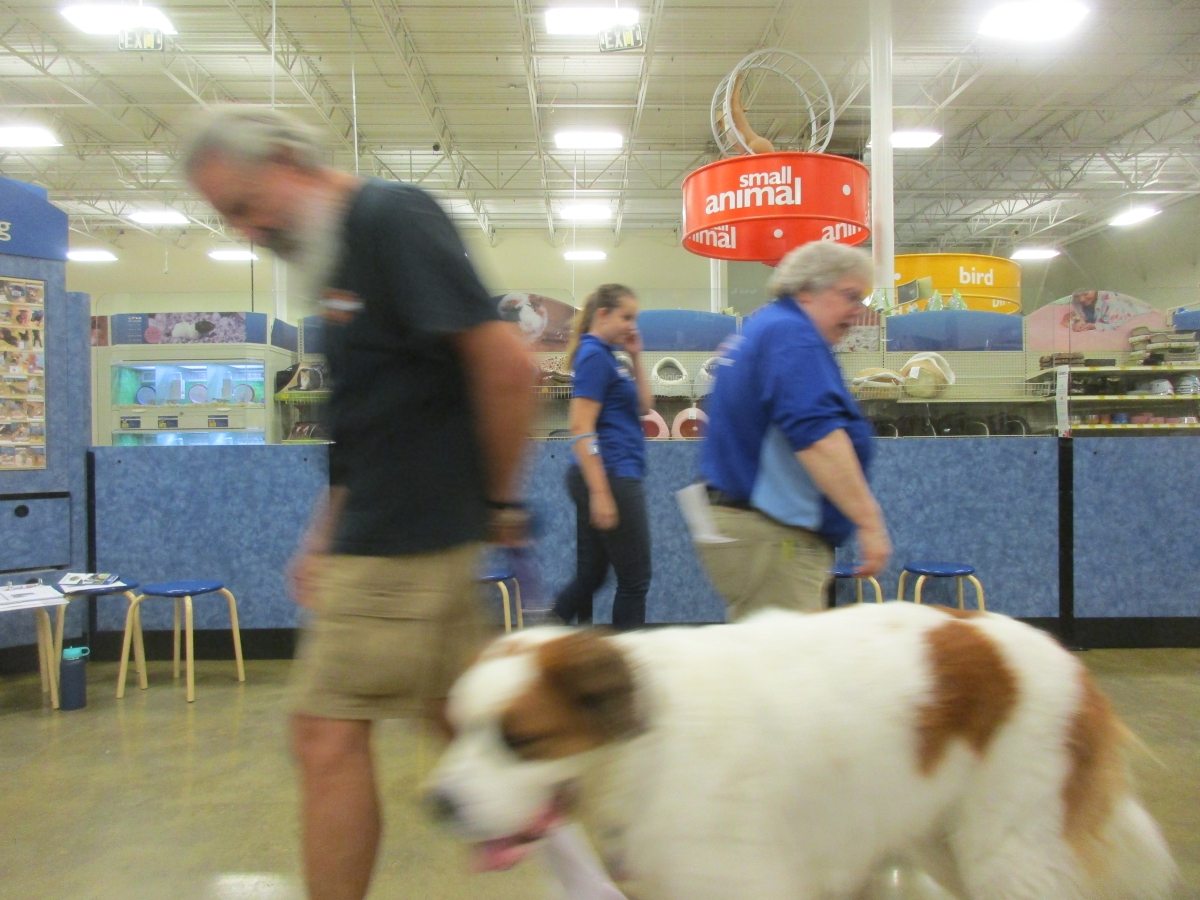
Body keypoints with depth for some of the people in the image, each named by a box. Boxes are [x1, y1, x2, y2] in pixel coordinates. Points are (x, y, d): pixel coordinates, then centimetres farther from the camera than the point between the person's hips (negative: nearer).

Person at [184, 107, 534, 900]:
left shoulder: (393, 217, -13)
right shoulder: (340, 249, 16)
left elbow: (506, 365, -21)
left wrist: (499, 499, -10)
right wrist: (326, 534, 18)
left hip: (402, 536, -10)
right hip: (383, 529, 10)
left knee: (329, 732, -1)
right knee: (461, 708, 18)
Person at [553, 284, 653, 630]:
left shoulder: (606, 356, 16)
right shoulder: (594, 356, -13)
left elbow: (642, 406, 20)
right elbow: (581, 428, -20)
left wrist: (636, 357, 11)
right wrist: (600, 493, -23)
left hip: (612, 477, 10)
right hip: (611, 477, -10)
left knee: (589, 577, 13)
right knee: (634, 579, 1)